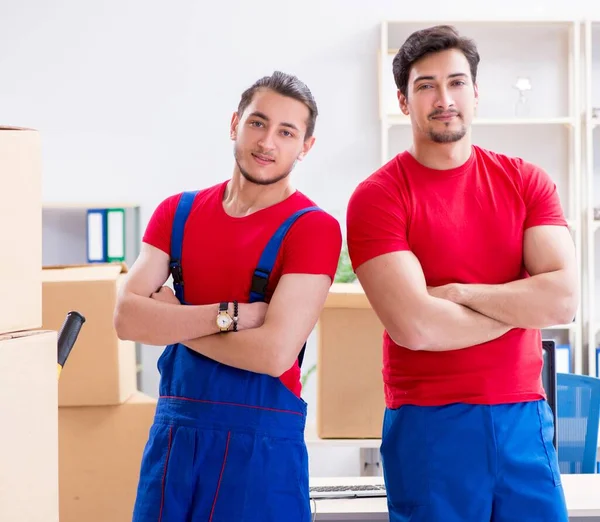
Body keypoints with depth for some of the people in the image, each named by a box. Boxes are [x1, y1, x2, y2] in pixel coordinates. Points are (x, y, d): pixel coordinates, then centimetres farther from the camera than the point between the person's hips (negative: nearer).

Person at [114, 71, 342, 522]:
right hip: (173, 429, 4)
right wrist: (227, 315, -18)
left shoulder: (313, 228, -10)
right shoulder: (178, 212, 6)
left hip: (261, 438, -4)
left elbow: (274, 352, -20)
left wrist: (171, 319, -9)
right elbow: (126, 318, -6)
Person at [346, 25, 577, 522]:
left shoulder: (526, 181, 5)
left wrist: (456, 293, -13)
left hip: (525, 420, 3)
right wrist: (521, 305, -6)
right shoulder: (377, 196, -7)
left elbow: (564, 298, -8)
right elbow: (414, 326, -18)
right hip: (430, 425, -3)